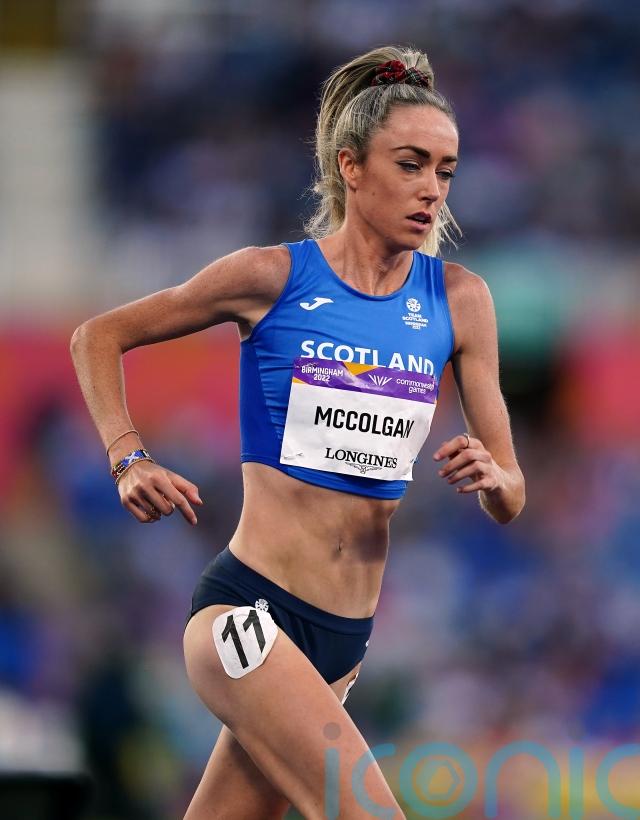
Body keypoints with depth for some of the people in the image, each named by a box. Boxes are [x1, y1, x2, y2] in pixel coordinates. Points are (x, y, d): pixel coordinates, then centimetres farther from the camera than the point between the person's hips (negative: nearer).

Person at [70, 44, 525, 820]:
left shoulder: (459, 299, 7)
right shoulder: (271, 276, -4)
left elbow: (509, 499, 9)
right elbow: (98, 337, 10)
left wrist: (490, 478, -14)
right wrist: (128, 461, -4)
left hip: (344, 637, 5)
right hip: (247, 608, -5)